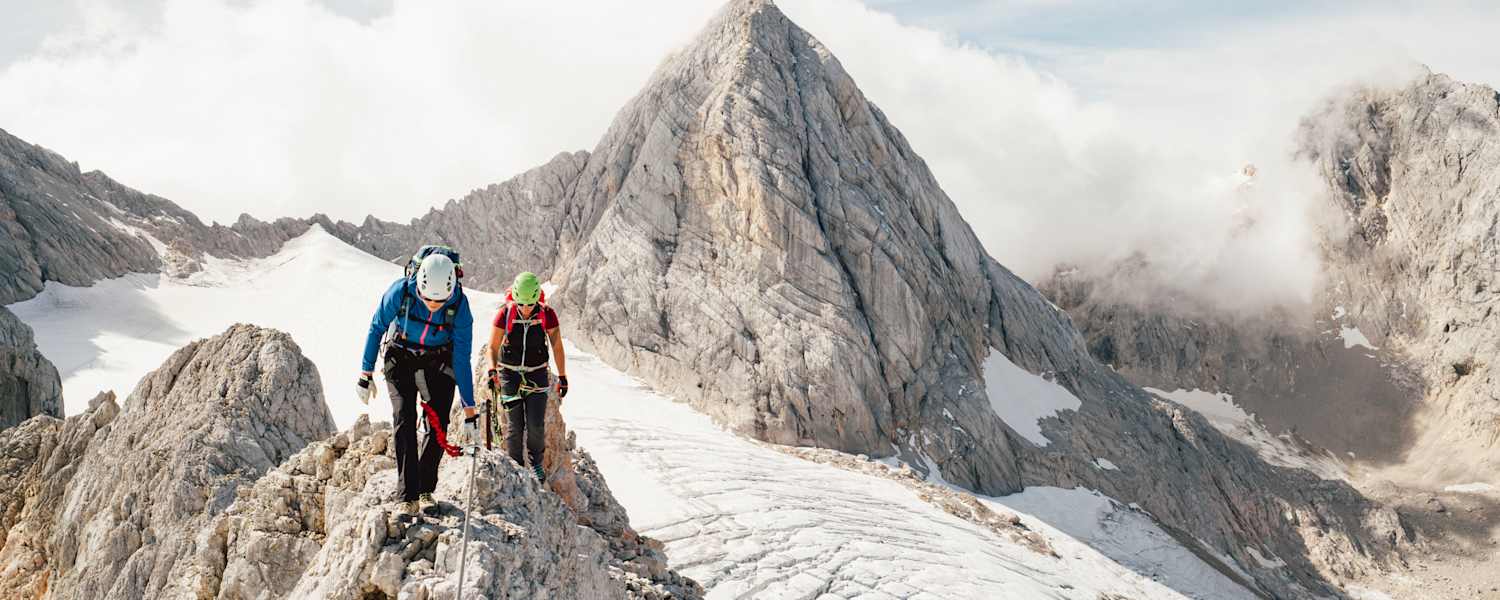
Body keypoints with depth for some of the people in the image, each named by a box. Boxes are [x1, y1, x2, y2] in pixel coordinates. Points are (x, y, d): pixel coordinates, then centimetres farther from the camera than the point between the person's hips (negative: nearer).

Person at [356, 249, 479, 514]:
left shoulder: (460, 306, -28)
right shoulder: (400, 292, -29)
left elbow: (462, 360, -21)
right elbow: (376, 328, -10)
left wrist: (469, 411, -20)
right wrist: (366, 375, -6)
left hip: (439, 364, 1)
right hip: (401, 360, 0)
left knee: (438, 427, -8)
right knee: (404, 421, -16)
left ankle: (425, 489, 12)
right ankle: (409, 497, -16)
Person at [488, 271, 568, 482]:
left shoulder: (547, 315, -13)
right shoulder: (505, 314, -14)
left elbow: (557, 347, -1)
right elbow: (493, 346, -4)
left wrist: (562, 377, 3)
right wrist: (492, 371, -19)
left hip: (537, 374, 0)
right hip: (509, 373, 0)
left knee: (536, 425, -8)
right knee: (514, 426, -3)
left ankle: (536, 461, 17)